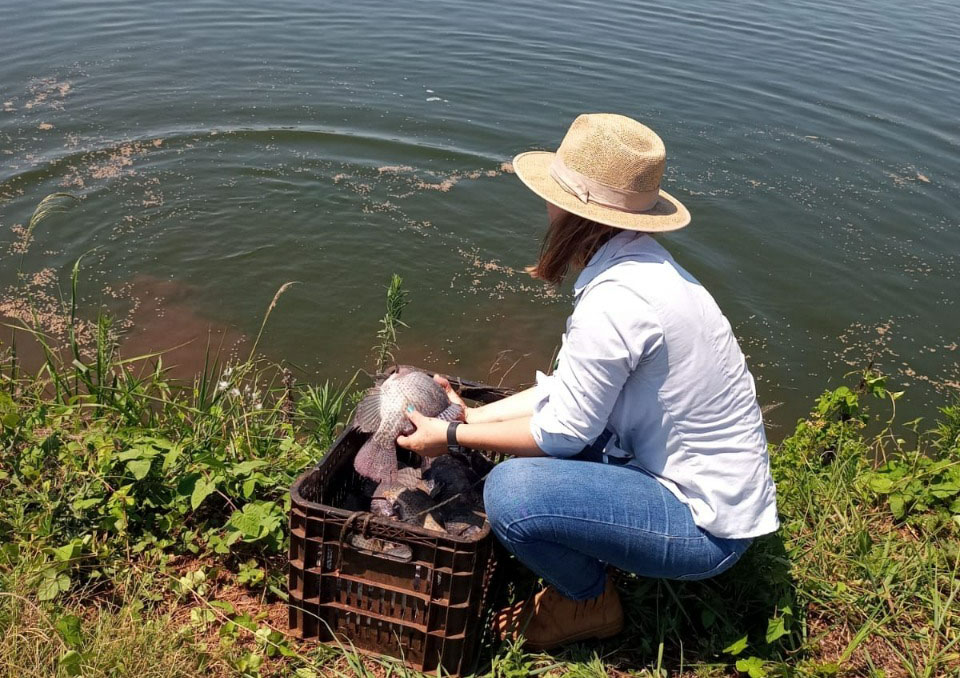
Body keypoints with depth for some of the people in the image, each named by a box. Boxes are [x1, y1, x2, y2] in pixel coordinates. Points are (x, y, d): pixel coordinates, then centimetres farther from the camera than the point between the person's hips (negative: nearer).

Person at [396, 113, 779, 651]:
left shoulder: (615, 300, -29)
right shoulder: (638, 262, 1)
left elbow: (563, 431, -19)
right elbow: (568, 391, 6)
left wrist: (452, 436, -8)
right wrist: (471, 416, 5)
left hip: (706, 527, -9)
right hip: (716, 481, 10)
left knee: (509, 491, -23)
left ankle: (591, 603, 7)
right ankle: (589, 568, 17)